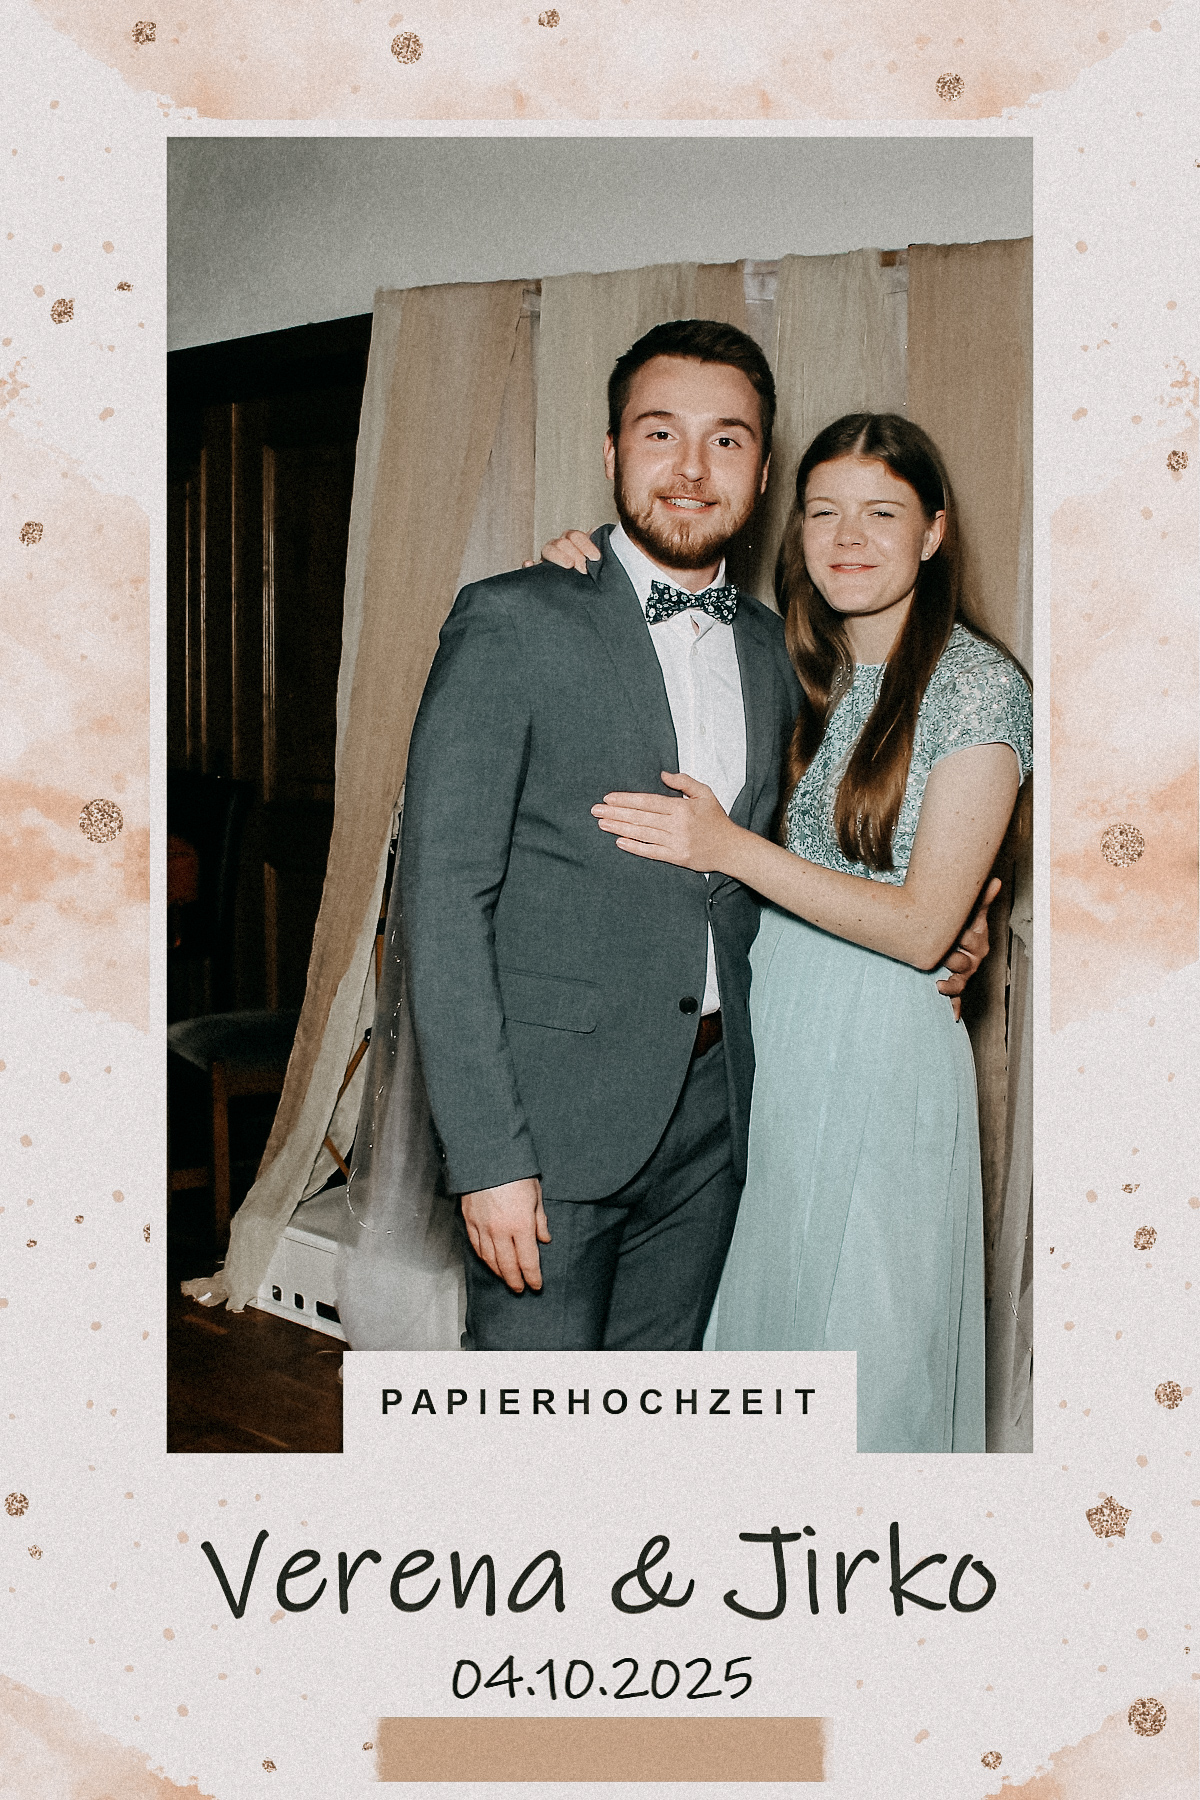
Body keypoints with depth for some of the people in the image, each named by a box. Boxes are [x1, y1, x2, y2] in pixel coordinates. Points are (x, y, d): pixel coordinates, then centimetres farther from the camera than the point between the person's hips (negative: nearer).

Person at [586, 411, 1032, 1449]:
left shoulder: (979, 685, -11)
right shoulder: (795, 668, 6)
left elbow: (923, 928, -16)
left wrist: (730, 848, -21)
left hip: (884, 1050, -6)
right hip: (764, 1028, 6)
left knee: (867, 1351, 6)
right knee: (759, 1318, 16)